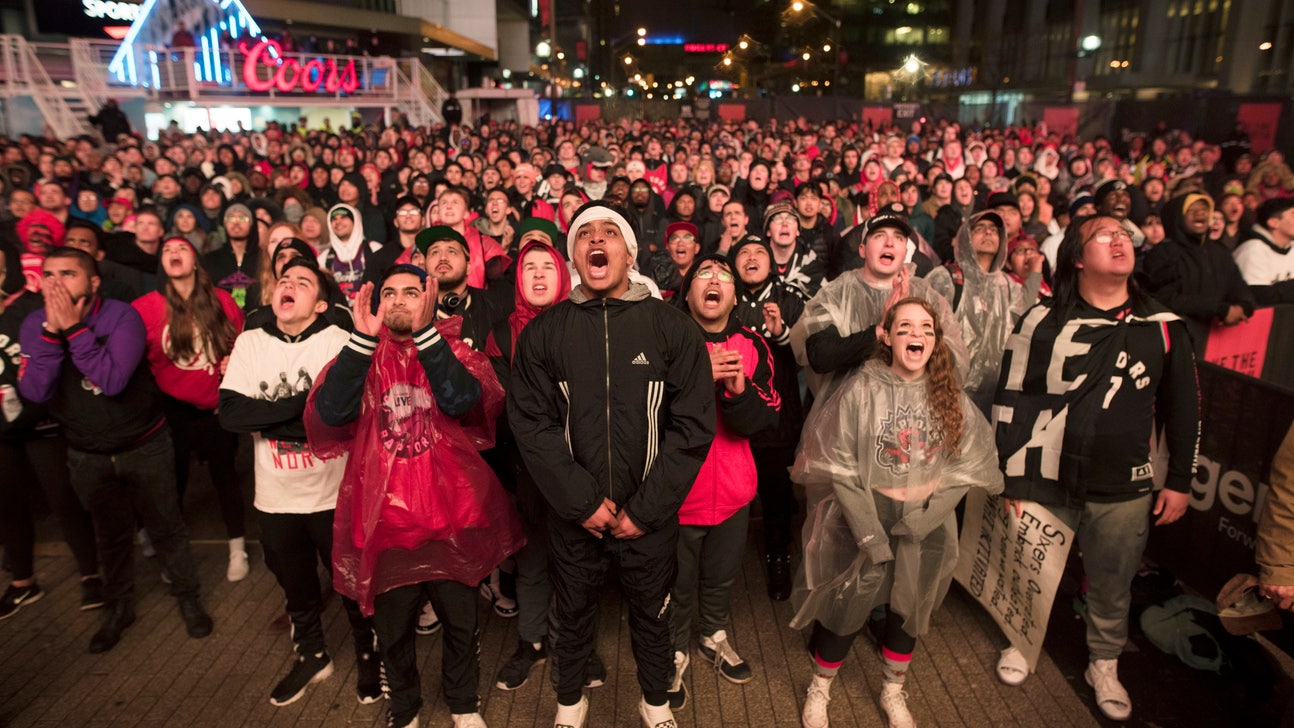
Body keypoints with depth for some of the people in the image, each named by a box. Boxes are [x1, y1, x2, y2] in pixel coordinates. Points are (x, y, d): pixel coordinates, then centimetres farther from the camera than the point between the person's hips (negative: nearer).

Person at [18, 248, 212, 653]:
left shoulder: (121, 316, -19)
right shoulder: (35, 325, -6)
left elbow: (113, 380, -30)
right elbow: (35, 391, -18)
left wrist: (74, 328, -29)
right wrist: (52, 331, -26)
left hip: (144, 446, -3)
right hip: (87, 455, 3)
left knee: (166, 528, 10)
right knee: (110, 535, 19)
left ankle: (187, 598, 30)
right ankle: (118, 608, 39)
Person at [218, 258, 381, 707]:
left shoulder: (339, 342, -13)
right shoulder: (249, 343, -1)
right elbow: (229, 414, -11)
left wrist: (268, 418, -19)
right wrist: (303, 404, -20)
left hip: (335, 495, -4)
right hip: (275, 497, 4)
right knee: (296, 587, 23)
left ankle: (370, 658, 37)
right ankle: (310, 656, 47)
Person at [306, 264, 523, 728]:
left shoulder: (451, 350, 0)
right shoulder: (362, 356, 1)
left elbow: (461, 400, -22)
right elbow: (330, 411, -18)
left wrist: (424, 332, -28)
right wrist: (363, 338, -25)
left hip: (450, 515, 0)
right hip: (383, 517, 1)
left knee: (461, 621, 15)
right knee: (392, 628, 17)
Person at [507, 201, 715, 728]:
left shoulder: (672, 327, -5)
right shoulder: (543, 332, -2)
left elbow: (693, 425, -8)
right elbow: (531, 424, -6)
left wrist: (645, 509, -12)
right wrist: (583, 501, -14)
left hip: (650, 516, 0)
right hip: (572, 514, 1)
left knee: (651, 615, 18)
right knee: (572, 616, 18)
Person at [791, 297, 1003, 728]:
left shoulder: (950, 397, -3)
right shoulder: (862, 389, -14)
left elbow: (965, 467, -1)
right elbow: (840, 469, -14)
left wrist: (924, 516, -12)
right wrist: (870, 532, -17)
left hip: (926, 526, 4)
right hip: (864, 517, -3)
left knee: (908, 609, 18)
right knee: (846, 608, 6)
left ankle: (893, 692, 43)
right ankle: (819, 689, 32)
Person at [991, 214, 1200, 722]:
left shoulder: (1164, 329, 1)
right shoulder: (1042, 323, -6)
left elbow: (1183, 409, 9)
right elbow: (1010, 399, -4)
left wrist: (1179, 481, 8)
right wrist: (1012, 475, -4)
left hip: (1122, 491, 2)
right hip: (1045, 484, -1)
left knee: (1112, 586, 15)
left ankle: (1104, 665, 39)